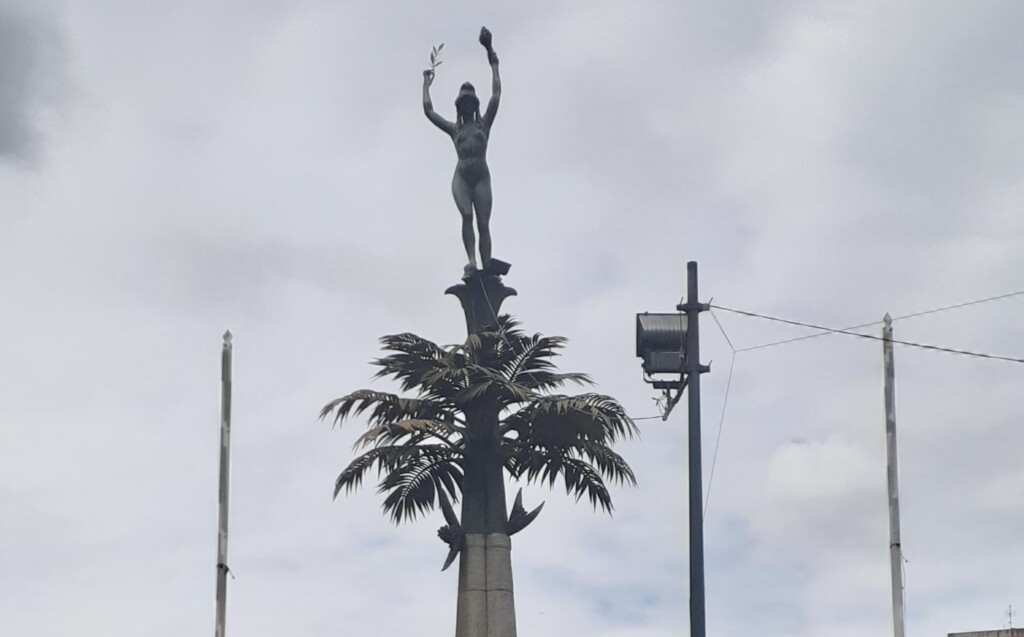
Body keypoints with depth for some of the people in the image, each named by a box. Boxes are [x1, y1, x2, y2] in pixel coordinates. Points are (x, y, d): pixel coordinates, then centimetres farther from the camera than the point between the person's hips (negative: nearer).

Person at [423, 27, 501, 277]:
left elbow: (496, 95, 14)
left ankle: (487, 271, -17)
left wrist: (492, 61, 15)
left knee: (483, 223, -10)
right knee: (466, 215, -24)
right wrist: (426, 85, 27)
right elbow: (428, 111, 19)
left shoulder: (484, 124, 18)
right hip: (461, 177, 1)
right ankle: (472, 260, -37)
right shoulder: (454, 129, 21)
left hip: (482, 176, 0)